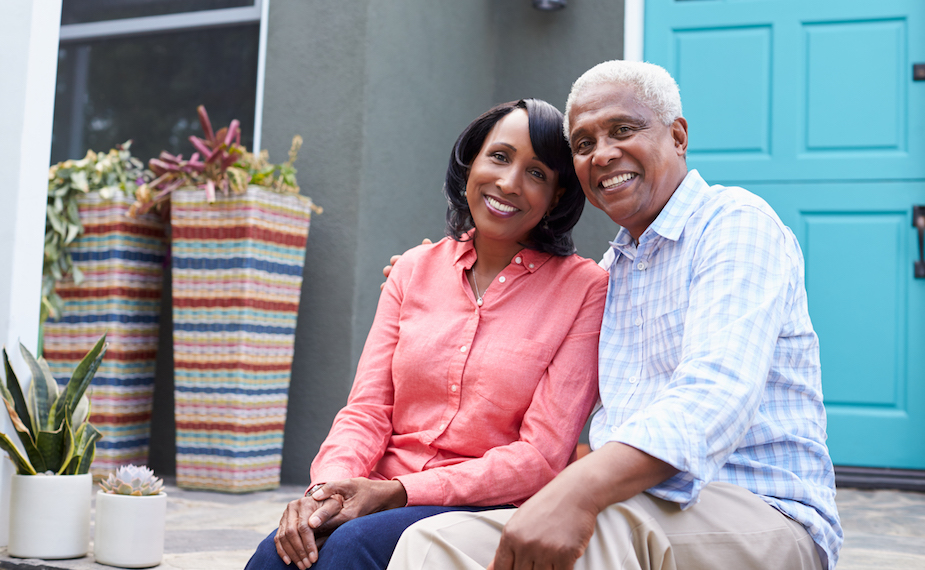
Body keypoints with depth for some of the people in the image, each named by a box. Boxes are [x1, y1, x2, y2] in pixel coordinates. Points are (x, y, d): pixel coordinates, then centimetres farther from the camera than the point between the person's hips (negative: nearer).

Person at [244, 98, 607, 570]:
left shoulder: (585, 288, -3)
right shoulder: (416, 269, 10)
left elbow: (542, 456, -8)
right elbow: (367, 408, 6)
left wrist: (398, 492, -16)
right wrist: (328, 486, -15)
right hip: (381, 501, 3)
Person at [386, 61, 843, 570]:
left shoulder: (738, 223, -6)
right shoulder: (610, 267, 19)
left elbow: (715, 397, -24)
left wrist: (582, 488, -40)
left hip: (762, 514, -5)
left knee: (611, 522, -38)